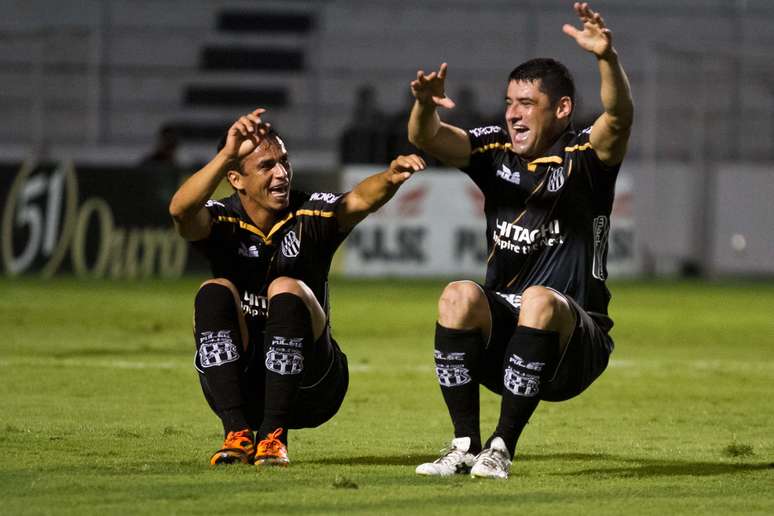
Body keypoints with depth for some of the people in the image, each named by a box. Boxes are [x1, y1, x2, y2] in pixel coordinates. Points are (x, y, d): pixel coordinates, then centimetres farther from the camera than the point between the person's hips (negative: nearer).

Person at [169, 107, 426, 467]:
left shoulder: (310, 215, -3)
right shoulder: (223, 221, -4)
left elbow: (359, 200, -24)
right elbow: (181, 210, -27)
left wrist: (390, 178, -47)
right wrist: (227, 154, -42)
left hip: (309, 389, -1)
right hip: (239, 385, 1)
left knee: (286, 290, -27)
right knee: (215, 292, -24)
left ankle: (273, 437, -26)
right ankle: (237, 434, -29)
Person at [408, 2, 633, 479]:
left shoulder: (584, 158, -5)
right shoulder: (497, 150, 7)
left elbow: (619, 118, -25)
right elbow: (427, 138, -8)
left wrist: (607, 58, -45)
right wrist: (426, 105, -32)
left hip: (572, 348, -3)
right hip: (500, 337, 3)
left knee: (541, 300, -34)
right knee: (459, 296, -26)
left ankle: (503, 446, -26)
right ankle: (466, 445, -21)